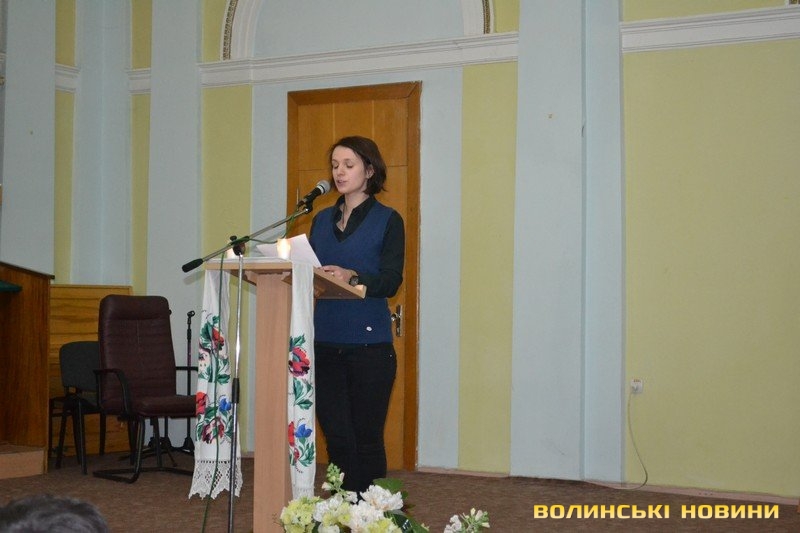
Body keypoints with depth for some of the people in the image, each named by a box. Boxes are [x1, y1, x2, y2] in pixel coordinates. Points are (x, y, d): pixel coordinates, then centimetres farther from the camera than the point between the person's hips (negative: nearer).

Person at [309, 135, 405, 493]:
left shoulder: (388, 221, 0)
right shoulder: (322, 220, 15)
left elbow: (391, 282, -11)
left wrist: (352, 277, -29)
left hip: (369, 345, -4)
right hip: (325, 343, 4)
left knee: (367, 439, 1)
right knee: (337, 439, 3)